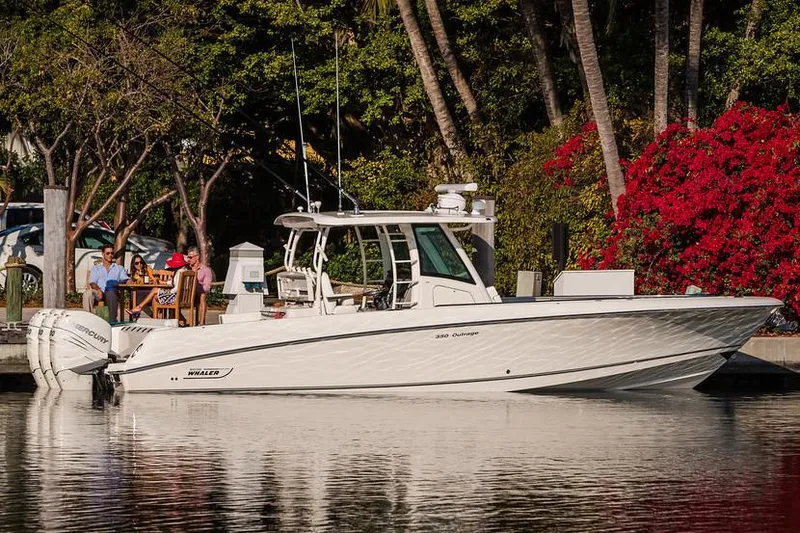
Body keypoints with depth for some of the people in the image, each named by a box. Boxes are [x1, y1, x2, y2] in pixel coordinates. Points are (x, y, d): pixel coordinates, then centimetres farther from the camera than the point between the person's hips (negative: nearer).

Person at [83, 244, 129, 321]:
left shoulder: (119, 268, 26)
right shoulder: (95, 268, 24)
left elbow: (125, 280, 13)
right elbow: (92, 283, 9)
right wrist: (98, 290, -15)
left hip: (113, 293, -1)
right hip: (99, 293, 1)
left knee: (111, 292, -40)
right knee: (87, 293, -34)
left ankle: (112, 320, -44)